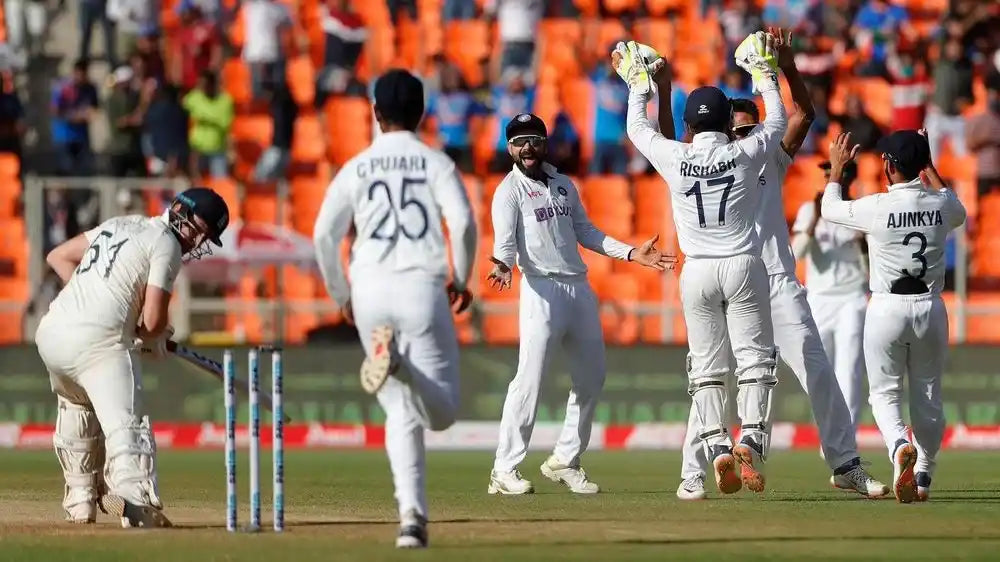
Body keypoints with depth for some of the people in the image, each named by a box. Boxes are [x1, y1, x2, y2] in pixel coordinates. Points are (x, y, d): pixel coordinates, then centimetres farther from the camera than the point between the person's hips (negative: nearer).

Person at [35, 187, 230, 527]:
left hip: (50, 331, 8)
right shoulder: (166, 244, 1)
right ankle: (134, 495, -42)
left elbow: (58, 257, 28)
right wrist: (155, 337, 18)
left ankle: (80, 499, 31)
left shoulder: (121, 225, 25)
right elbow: (153, 320, -5)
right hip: (98, 339, -8)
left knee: (77, 407, 31)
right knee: (125, 423, -19)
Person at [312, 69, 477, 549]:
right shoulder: (436, 163, 6)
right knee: (441, 410, -1)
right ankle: (402, 362, -33)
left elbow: (324, 233, 2)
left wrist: (340, 295, 14)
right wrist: (461, 280, 6)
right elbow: (462, 222, -9)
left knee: (401, 411, 10)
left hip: (369, 291, 2)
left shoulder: (356, 168, 10)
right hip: (423, 286, -2)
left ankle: (412, 514, -4)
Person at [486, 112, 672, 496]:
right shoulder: (510, 191, -1)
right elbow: (505, 238, -15)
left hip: (579, 288, 7)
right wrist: (503, 265, -36)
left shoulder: (564, 185, 19)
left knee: (591, 378, 9)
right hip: (542, 289, -7)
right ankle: (505, 471, -11)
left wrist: (630, 253, 12)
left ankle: (564, 461, 21)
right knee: (530, 379, -14)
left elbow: (585, 232, 22)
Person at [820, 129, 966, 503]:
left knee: (885, 392, 5)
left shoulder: (876, 207, -13)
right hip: (931, 308, 3)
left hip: (887, 309, -3)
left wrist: (837, 168, 24)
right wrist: (929, 167, 32)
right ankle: (923, 476, 20)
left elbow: (830, 209, 8)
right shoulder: (941, 205, -3)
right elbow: (958, 212, 25)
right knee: (928, 395, 15)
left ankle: (900, 445, -24)